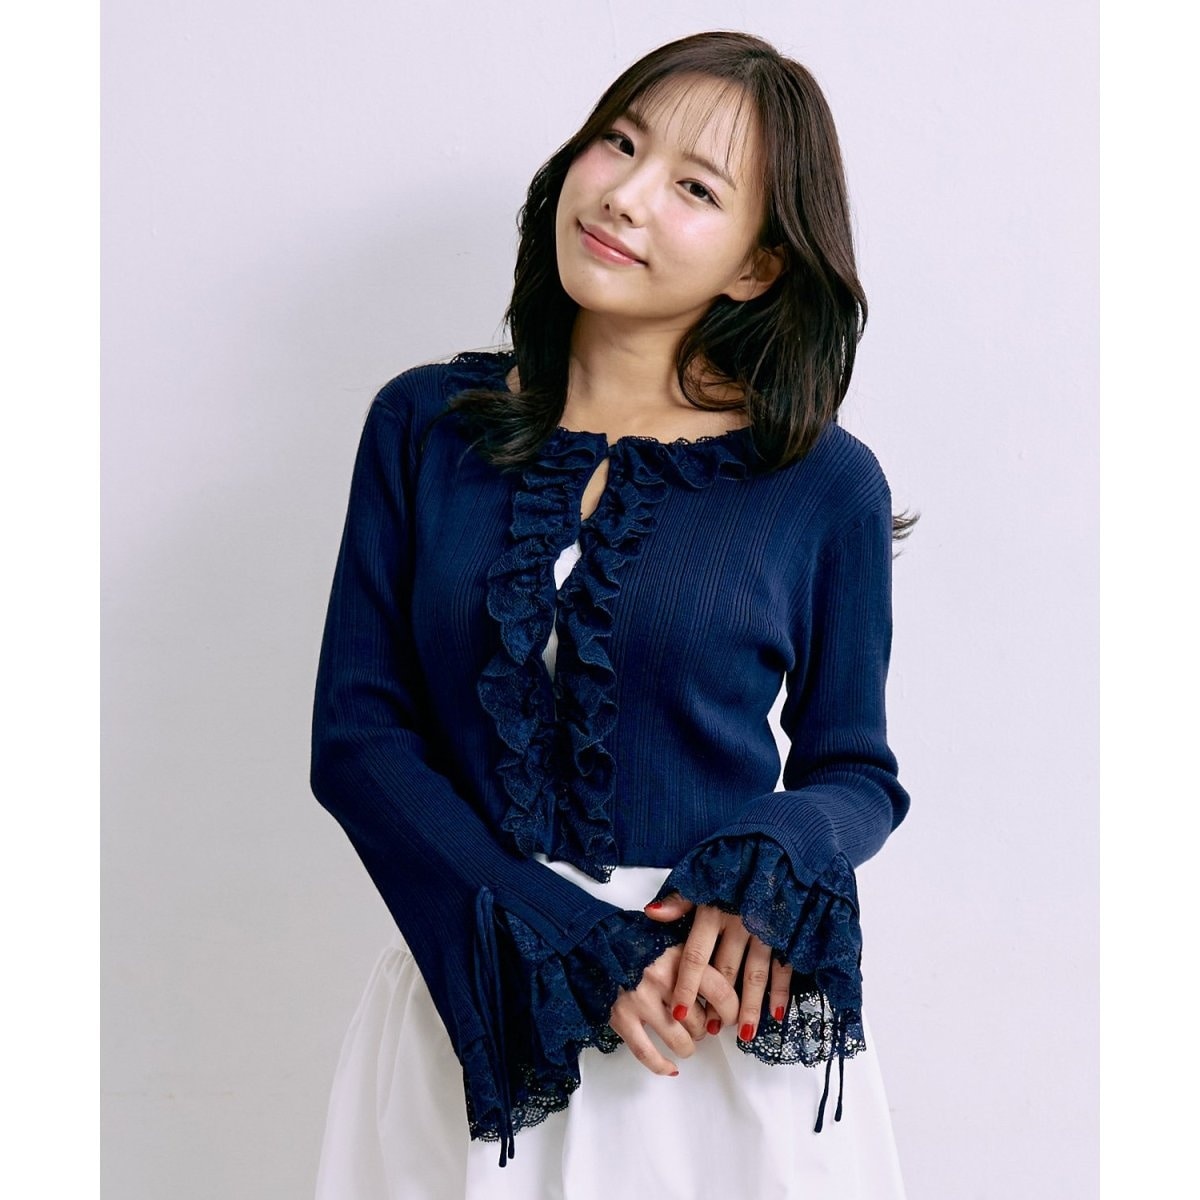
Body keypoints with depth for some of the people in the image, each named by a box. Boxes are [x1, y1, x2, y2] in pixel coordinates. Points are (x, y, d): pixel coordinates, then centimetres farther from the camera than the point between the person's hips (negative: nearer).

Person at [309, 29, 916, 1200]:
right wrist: (560, 944, -16)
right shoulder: (424, 426, -2)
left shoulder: (826, 485, -6)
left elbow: (853, 770, 3)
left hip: (729, 1031, -1)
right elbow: (356, 736, -4)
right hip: (470, 1011, 1)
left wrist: (769, 872, -19)